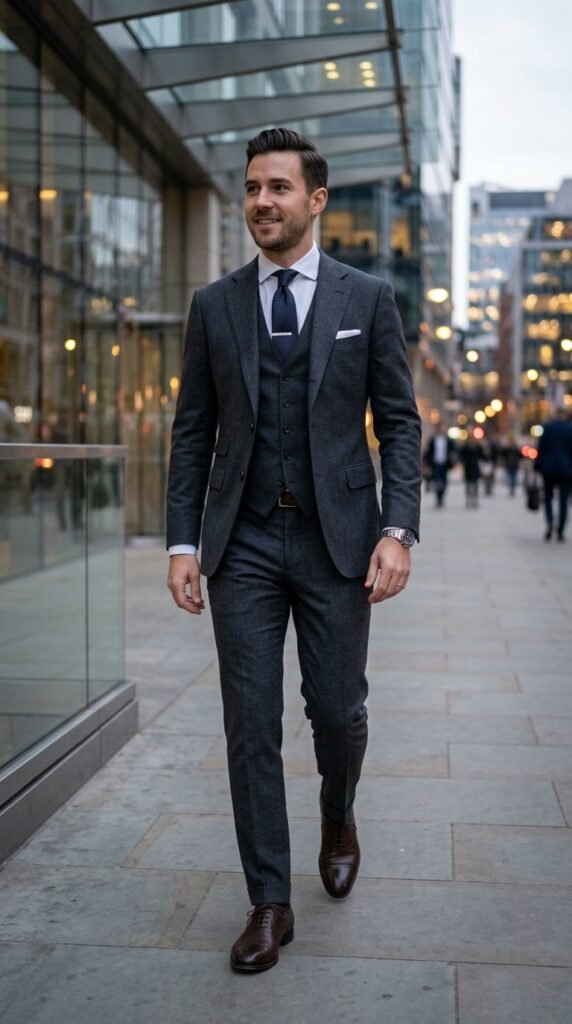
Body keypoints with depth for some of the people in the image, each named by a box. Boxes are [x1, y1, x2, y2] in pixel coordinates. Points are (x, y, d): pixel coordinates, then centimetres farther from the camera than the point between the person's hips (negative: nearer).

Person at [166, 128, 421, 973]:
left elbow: (400, 423, 1)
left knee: (338, 710, 6)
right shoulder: (214, 305, 7)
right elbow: (192, 432, 7)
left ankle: (338, 821, 40)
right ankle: (270, 903, 15)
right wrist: (182, 541, -1)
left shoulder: (367, 298, 2)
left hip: (336, 537, -1)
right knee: (251, 726, 2)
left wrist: (398, 530, -11)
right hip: (243, 542, 1)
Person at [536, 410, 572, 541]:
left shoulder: (548, 427, -1)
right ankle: (560, 531, 2)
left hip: (549, 468, 0)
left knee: (548, 497, 12)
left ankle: (550, 522, -14)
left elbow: (541, 448, -2)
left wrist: (538, 467, 4)